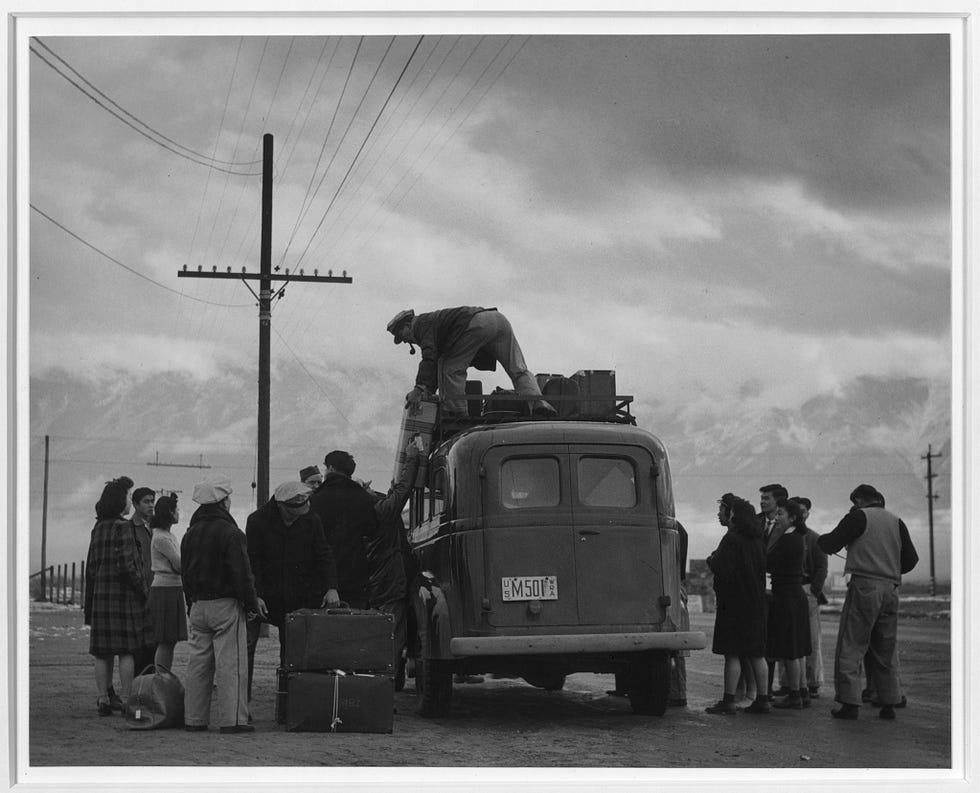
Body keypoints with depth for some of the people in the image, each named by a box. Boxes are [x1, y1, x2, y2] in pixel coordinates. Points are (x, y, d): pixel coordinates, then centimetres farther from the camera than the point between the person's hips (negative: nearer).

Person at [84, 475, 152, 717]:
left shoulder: (98, 528, 11)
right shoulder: (122, 527, -11)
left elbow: (91, 567, 13)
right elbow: (126, 564, -18)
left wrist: (91, 602, 17)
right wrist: (143, 588, -7)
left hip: (100, 595, 7)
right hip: (124, 596, -7)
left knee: (103, 652, 7)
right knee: (127, 651, -3)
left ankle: (104, 699, 8)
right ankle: (125, 699, -4)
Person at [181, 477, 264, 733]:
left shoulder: (190, 534, 12)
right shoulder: (229, 533, -13)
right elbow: (241, 572, -14)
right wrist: (252, 602, -4)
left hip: (197, 606, 7)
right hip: (225, 605, -7)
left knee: (198, 662, 9)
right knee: (230, 663, -6)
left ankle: (194, 719, 10)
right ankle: (232, 719, -8)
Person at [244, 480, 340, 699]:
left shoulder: (311, 521, -4)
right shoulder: (258, 521, -12)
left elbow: (324, 555, -4)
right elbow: (251, 561, -11)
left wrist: (331, 587, -18)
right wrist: (255, 596, -20)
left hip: (295, 597, 2)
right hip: (263, 594, -2)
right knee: (247, 644, -6)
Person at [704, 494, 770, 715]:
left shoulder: (731, 539, -15)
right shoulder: (755, 539, 11)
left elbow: (720, 569, -21)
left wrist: (711, 559, 0)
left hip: (734, 604, -8)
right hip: (755, 602, 8)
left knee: (732, 654, -7)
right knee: (756, 654, 10)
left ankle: (728, 701, -7)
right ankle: (762, 699, 12)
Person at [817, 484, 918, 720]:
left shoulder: (858, 517, -3)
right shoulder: (896, 522, 13)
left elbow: (831, 545, -7)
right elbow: (911, 558, 12)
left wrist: (821, 539, 14)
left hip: (864, 587, -5)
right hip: (890, 589, 6)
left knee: (851, 647, -2)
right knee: (887, 650, 13)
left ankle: (850, 703, -7)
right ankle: (889, 704, 11)